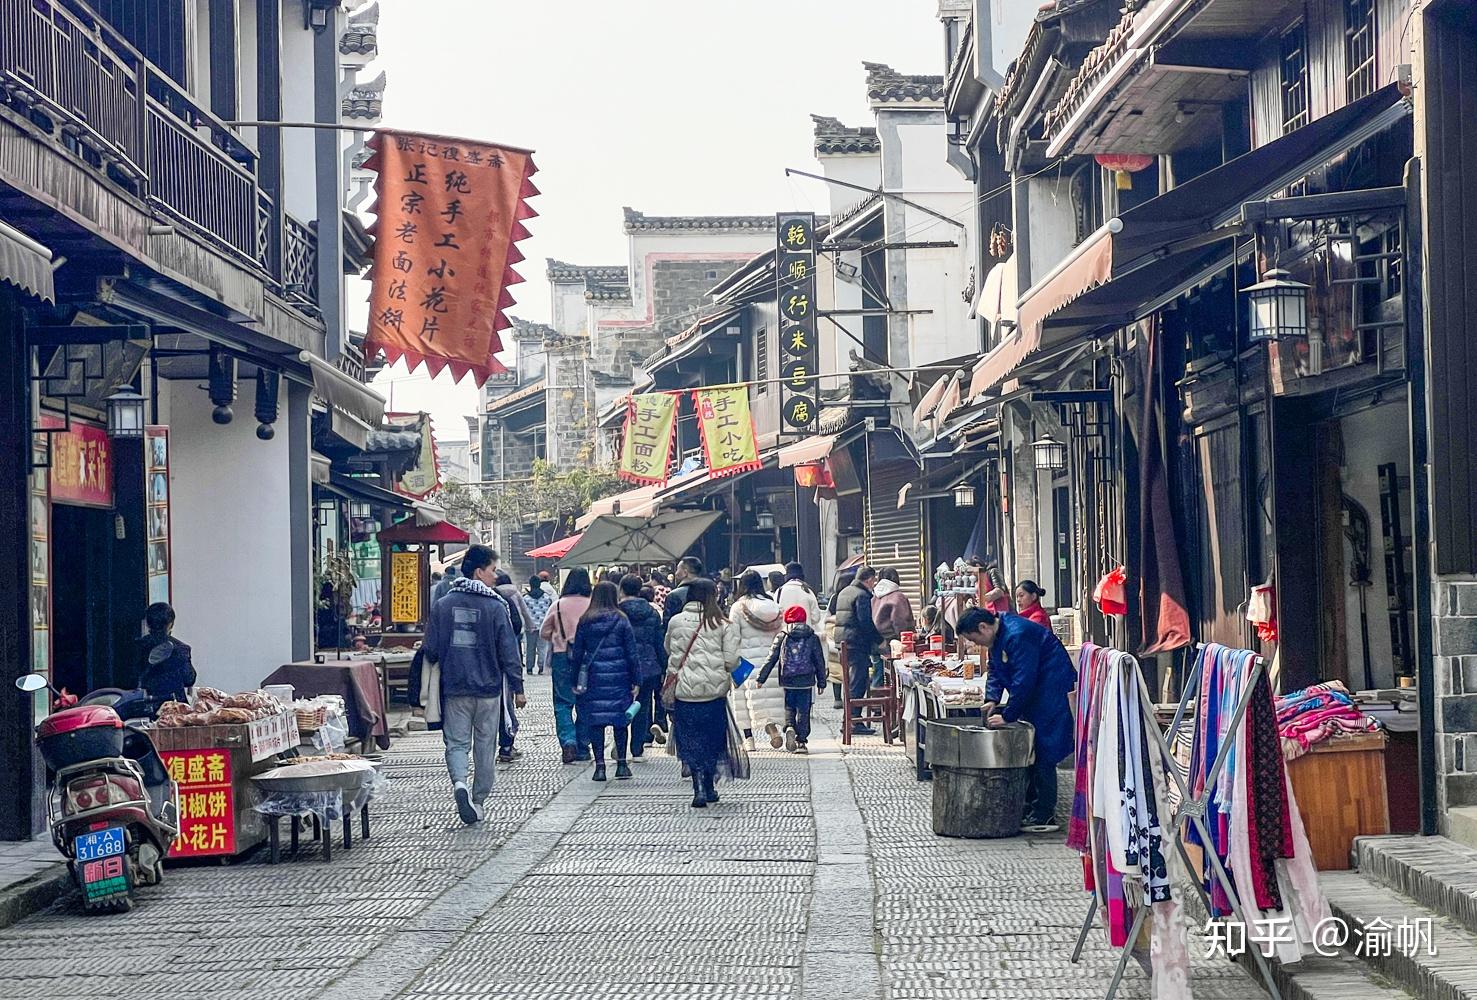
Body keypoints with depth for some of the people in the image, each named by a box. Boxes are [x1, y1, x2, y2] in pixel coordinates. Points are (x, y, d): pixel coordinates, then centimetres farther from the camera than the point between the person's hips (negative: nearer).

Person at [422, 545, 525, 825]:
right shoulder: (495, 607, -8)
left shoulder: (442, 605, 0)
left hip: (454, 689, 1)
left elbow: (431, 650, 1)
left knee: (456, 742, 7)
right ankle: (479, 800, 17)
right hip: (488, 688, -1)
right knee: (485, 746, 11)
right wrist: (517, 688, 0)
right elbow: (509, 651, -7)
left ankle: (459, 782, -20)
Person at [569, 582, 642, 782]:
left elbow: (577, 653, 4)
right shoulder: (621, 620, -3)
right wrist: (636, 681, 2)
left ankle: (600, 766, 0)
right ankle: (621, 764, 9)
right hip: (619, 676, -1)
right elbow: (632, 653, -3)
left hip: (594, 677, 1)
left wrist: (576, 682, 12)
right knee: (620, 720, 9)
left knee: (595, 721, 3)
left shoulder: (585, 621, 1)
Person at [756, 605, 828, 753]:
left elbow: (771, 659, 1)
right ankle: (801, 742, 3)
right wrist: (821, 682, 12)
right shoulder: (813, 638, 3)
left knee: (789, 709, 14)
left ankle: (789, 728, -15)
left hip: (787, 682, 0)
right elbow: (820, 662, 5)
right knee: (803, 711, 6)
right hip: (806, 682, 0)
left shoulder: (781, 638, 1)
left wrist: (761, 679, 7)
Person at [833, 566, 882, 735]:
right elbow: (866, 622, -20)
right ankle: (855, 723, -7)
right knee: (858, 683, -6)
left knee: (851, 682, 16)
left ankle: (850, 721, 20)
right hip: (857, 644, -10)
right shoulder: (862, 595, -14)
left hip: (843, 643, 10)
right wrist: (879, 639, -10)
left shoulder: (844, 592, 17)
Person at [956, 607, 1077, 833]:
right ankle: (1029, 808, 19)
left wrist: (1007, 716, -23)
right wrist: (992, 699, -1)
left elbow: (1023, 680, -27)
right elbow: (995, 670, 15)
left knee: (1041, 753, -11)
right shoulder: (998, 637, 8)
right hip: (1034, 691, 11)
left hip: (1051, 689, -11)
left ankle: (1044, 817, -9)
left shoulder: (1017, 636, -25)